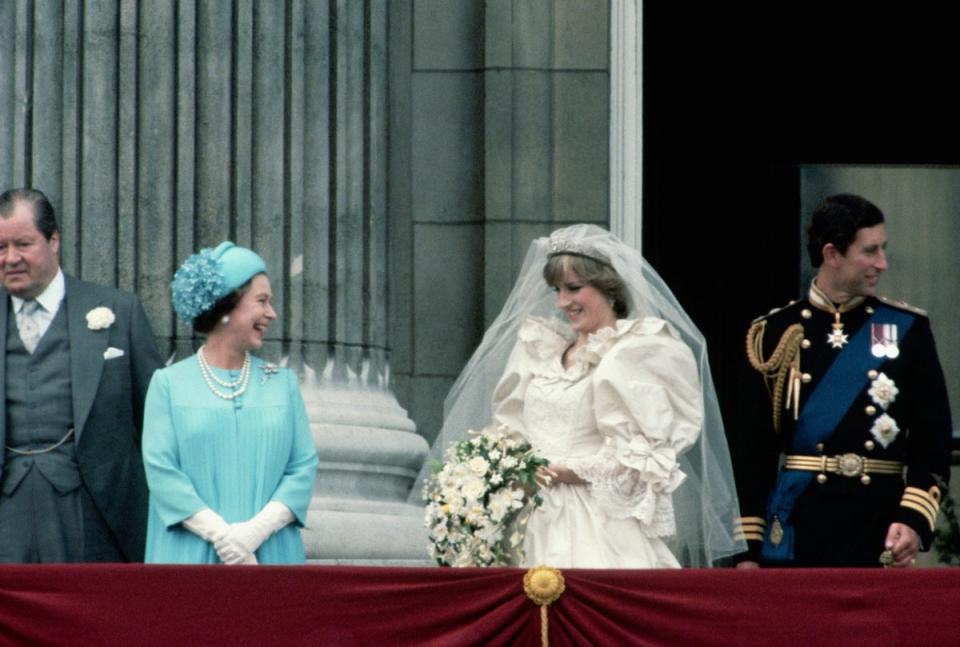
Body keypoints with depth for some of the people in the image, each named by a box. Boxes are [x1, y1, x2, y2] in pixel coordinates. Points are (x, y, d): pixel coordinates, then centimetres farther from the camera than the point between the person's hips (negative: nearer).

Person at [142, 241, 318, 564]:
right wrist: (220, 534, -14)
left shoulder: (283, 382, 14)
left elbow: (304, 466, 6)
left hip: (270, 554, 2)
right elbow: (161, 469, -3)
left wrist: (258, 530, -10)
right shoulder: (169, 384, 6)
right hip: (190, 556, -2)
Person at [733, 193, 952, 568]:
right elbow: (753, 451, 3)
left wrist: (913, 520, -12)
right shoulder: (775, 335, 4)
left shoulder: (907, 330, 7)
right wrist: (747, 550, -2)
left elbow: (932, 442, 3)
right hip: (797, 534, -1)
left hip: (881, 535, 1)